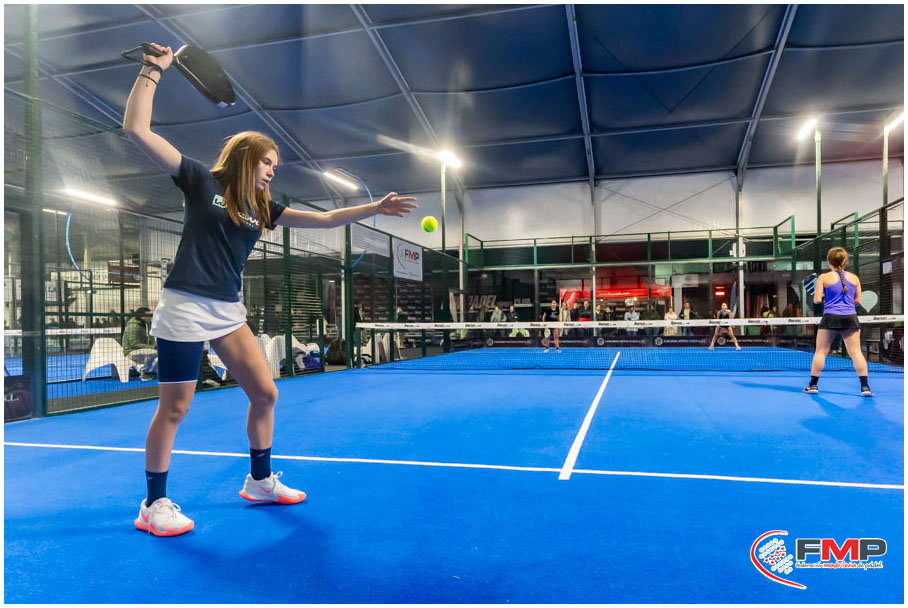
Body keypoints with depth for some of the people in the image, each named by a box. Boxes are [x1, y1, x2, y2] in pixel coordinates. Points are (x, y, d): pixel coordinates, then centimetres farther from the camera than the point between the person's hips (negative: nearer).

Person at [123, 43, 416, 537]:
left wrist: (377, 208, 3)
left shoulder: (262, 207, 12)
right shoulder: (202, 182, -1)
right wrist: (152, 70, -5)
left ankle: (260, 482, 23)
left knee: (265, 394, 4)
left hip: (229, 313, 6)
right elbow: (136, 130, -7)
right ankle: (154, 505, 17)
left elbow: (326, 219, 9)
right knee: (173, 409, 0)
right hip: (185, 308, -6)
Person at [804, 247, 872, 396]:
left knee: (820, 352, 6)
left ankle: (813, 385, 10)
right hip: (850, 317, 3)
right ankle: (865, 386, -1)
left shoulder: (824, 278, -3)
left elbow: (817, 300, -6)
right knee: (856, 352, 3)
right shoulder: (854, 278, 7)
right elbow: (857, 300, 10)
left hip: (830, 317, -3)